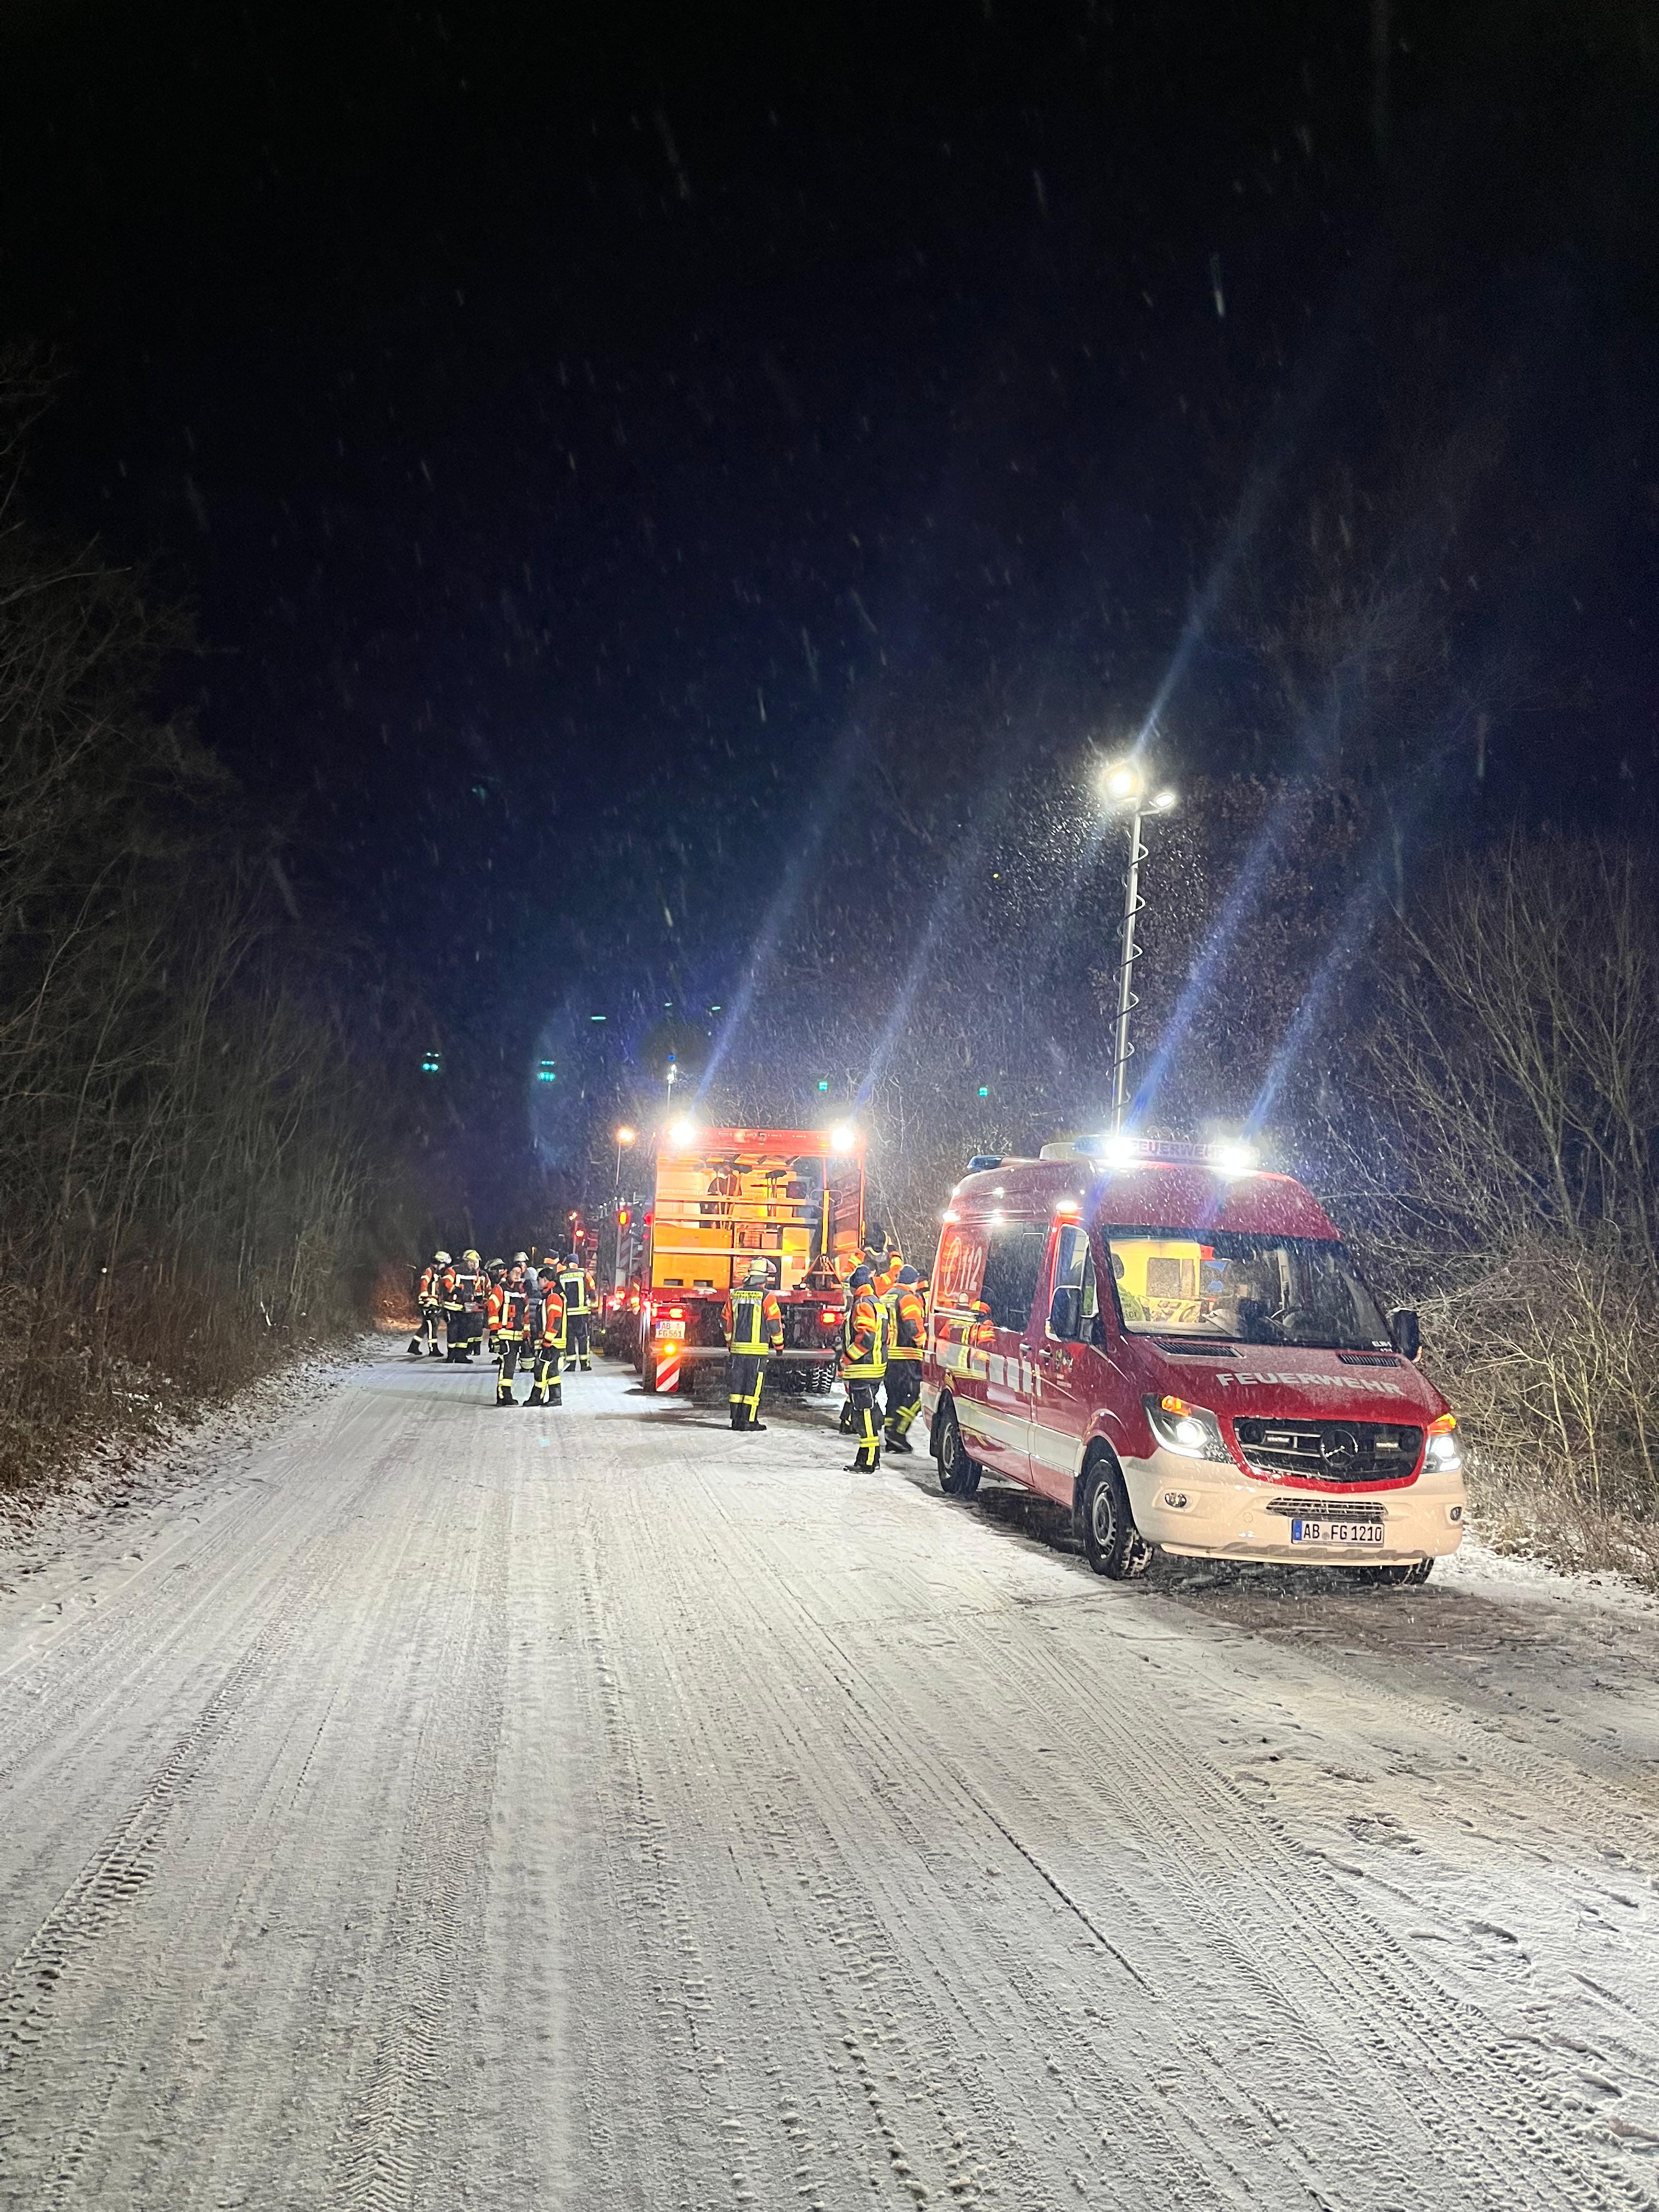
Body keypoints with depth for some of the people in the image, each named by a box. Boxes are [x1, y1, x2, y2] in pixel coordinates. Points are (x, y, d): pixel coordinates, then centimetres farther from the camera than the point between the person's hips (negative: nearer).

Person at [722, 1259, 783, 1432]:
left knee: (737, 1383, 10)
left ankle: (736, 1419, 12)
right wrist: (779, 1344, 8)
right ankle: (749, 1421, -1)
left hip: (737, 1347, 5)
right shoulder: (767, 1297, -8)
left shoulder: (734, 1295, 8)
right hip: (757, 1349, -5)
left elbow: (726, 1320, 14)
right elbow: (774, 1323, -6)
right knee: (753, 1385, 0)